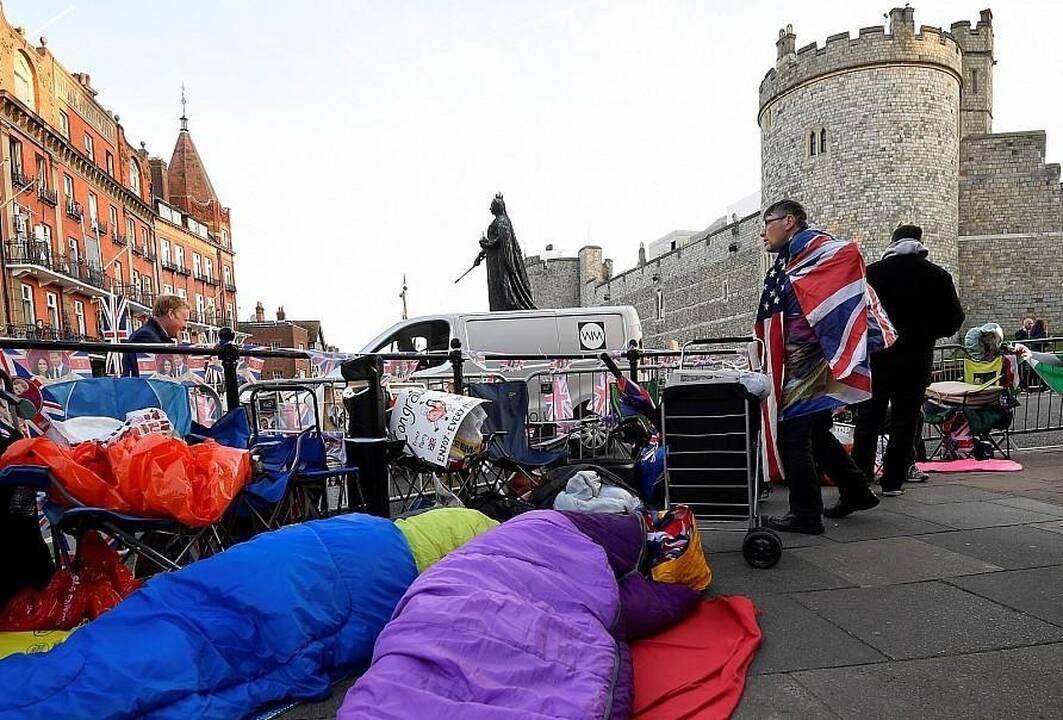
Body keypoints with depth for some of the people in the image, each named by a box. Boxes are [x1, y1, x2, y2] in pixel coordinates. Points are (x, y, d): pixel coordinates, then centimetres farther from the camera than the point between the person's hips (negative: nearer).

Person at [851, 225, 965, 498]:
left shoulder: (871, 273, -4)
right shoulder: (938, 276, -1)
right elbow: (954, 320, 3)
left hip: (876, 356, 0)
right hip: (917, 359, 0)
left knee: (868, 418, 9)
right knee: (905, 420, 7)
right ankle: (893, 481, 9)